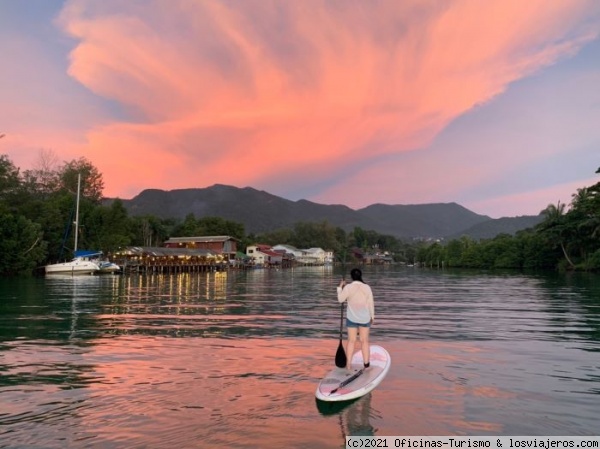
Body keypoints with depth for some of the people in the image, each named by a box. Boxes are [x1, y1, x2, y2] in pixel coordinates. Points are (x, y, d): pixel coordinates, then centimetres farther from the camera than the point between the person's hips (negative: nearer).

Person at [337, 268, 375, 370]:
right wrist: (372, 316, 10)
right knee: (364, 341, 11)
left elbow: (340, 299, -1)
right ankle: (366, 364, 15)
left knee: (351, 341, 7)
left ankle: (348, 365, 8)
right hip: (365, 318, 1)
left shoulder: (348, 287, -13)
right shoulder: (367, 287, -7)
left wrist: (340, 287, 9)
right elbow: (371, 303, -2)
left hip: (352, 318, -1)